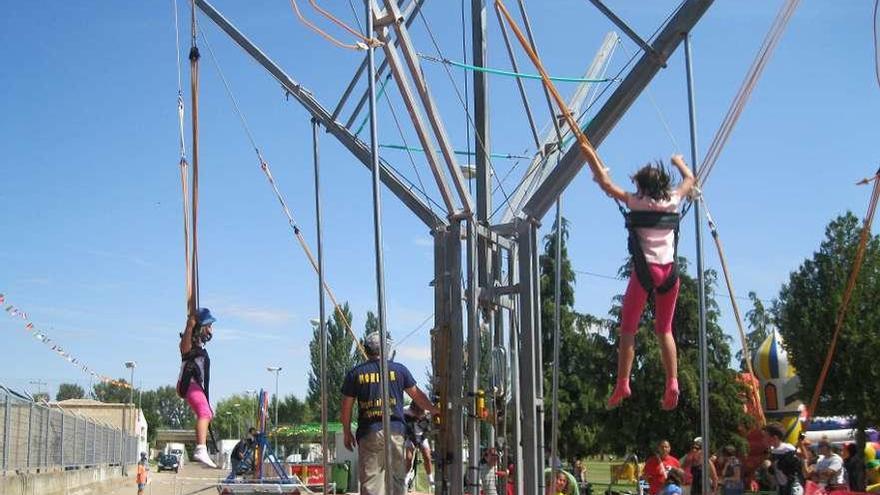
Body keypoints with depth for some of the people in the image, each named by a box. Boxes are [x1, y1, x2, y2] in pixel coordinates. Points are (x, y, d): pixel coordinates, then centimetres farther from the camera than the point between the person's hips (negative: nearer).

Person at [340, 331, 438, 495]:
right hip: (395, 431, 0)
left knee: (370, 479, 1)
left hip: (368, 433, 0)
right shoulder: (399, 369, 5)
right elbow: (417, 395, 14)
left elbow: (346, 407, 6)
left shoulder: (355, 373, 4)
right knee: (397, 477, 8)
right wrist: (434, 410, 28)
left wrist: (347, 433, 17)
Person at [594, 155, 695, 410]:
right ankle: (672, 383, -1)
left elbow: (605, 183, 6)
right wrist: (679, 161, 47)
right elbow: (690, 179, 29)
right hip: (669, 270, 3)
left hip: (644, 270, -3)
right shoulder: (673, 201, 9)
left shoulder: (636, 202, 0)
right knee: (665, 330, 11)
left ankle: (622, 384, -7)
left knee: (628, 328, 2)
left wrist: (592, 157, 20)